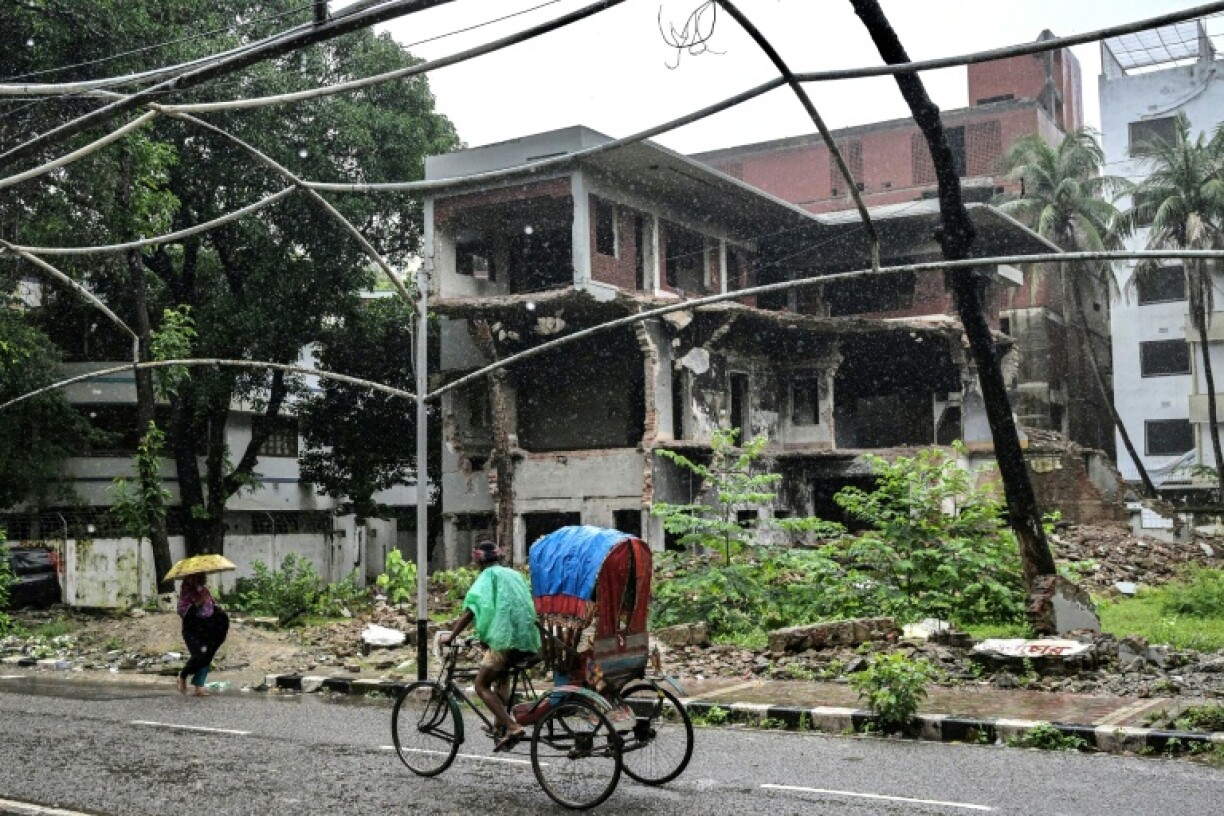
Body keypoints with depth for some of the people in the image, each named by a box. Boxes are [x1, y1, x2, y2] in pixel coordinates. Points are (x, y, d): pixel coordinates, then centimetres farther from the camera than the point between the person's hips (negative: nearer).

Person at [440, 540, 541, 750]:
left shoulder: (488, 575, 4)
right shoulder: (514, 574, 24)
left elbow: (471, 609, -6)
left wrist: (451, 635, -2)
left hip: (506, 638, -8)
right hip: (529, 639, 8)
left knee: (481, 685, 1)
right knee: (500, 675, 30)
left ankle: (512, 727, -15)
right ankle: (500, 723, 20)